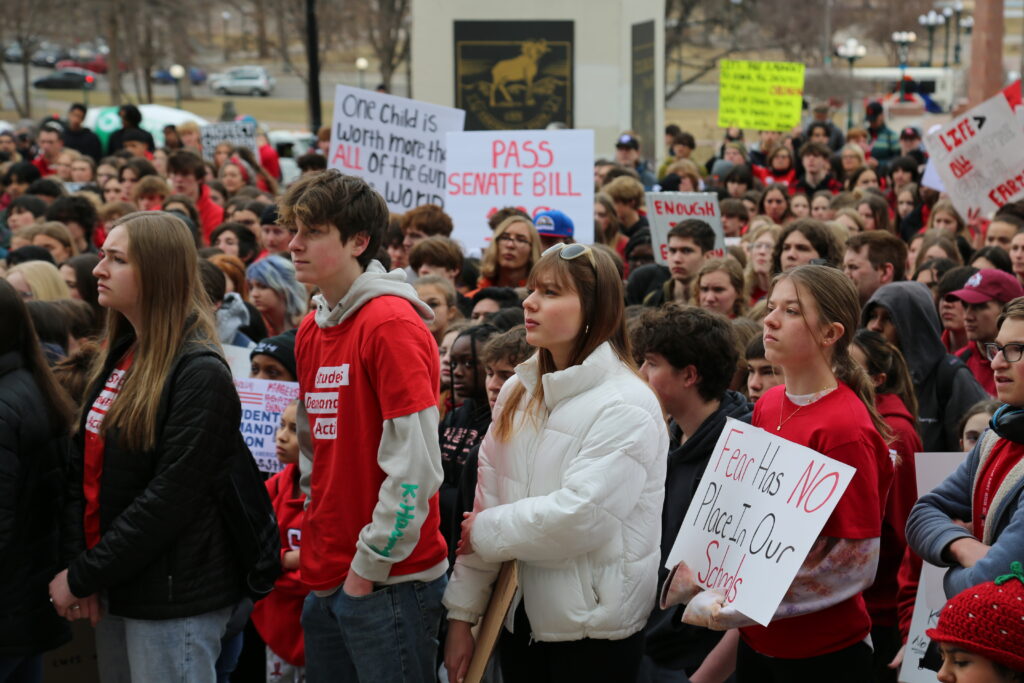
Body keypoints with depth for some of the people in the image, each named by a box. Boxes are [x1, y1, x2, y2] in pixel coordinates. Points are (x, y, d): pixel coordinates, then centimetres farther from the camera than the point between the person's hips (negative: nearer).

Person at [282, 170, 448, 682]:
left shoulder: (392, 324, -14)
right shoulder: (310, 331, 11)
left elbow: (415, 463, -18)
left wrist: (371, 563, -14)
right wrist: (318, 548, 12)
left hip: (389, 581, -8)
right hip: (326, 578, 8)